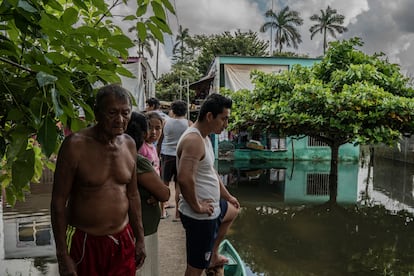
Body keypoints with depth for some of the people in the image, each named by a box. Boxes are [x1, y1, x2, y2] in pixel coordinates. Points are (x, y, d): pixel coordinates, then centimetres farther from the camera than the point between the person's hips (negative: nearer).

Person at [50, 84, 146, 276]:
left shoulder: (129, 144, 0)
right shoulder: (76, 145, -16)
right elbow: (58, 201, -11)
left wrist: (140, 239, 11)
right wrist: (62, 256, -11)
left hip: (124, 240, 5)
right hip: (85, 242, -4)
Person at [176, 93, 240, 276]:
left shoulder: (204, 137, 8)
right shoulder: (194, 140, -25)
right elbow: (184, 178, -37)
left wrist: (227, 196, 22)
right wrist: (197, 206, -24)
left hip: (212, 207, 11)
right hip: (200, 215, -10)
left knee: (233, 211, 35)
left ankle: (213, 256, 43)